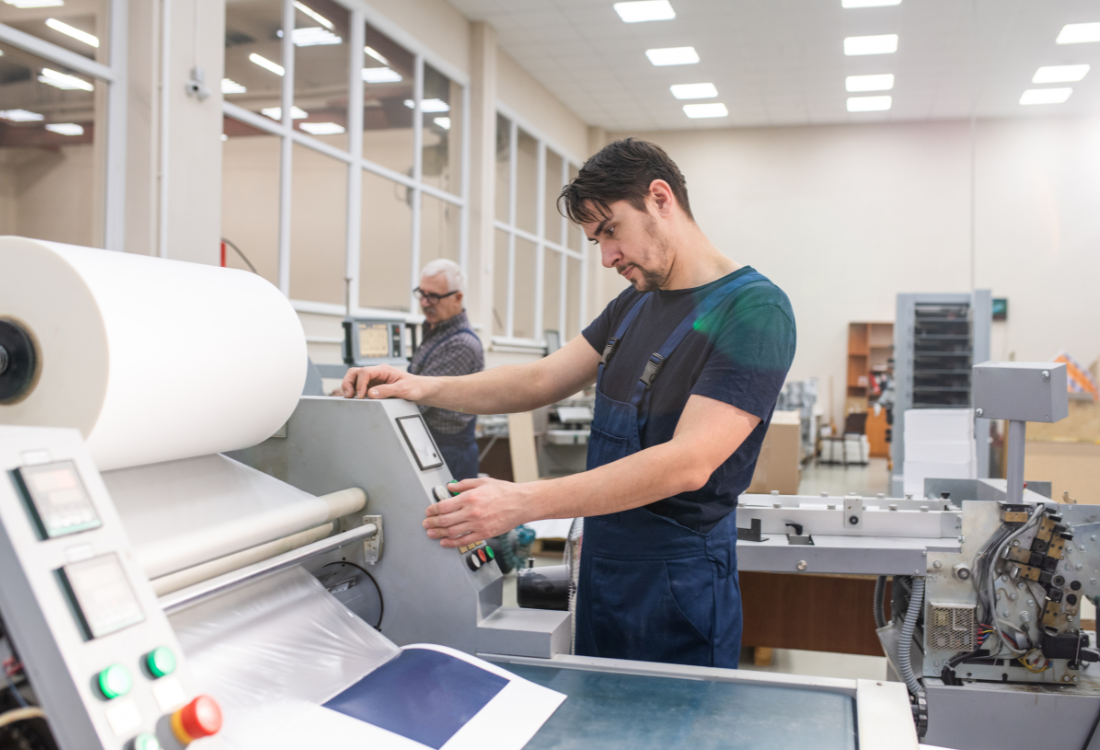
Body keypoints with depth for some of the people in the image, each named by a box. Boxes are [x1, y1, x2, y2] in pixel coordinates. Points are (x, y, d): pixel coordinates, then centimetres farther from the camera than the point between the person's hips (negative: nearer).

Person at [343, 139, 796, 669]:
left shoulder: (754, 310, -18)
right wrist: (423, 389, -5)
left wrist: (523, 501, -32)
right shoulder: (636, 303, 10)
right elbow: (543, 380, 9)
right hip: (602, 567, 8)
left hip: (676, 584, -7)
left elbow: (688, 463, -26)